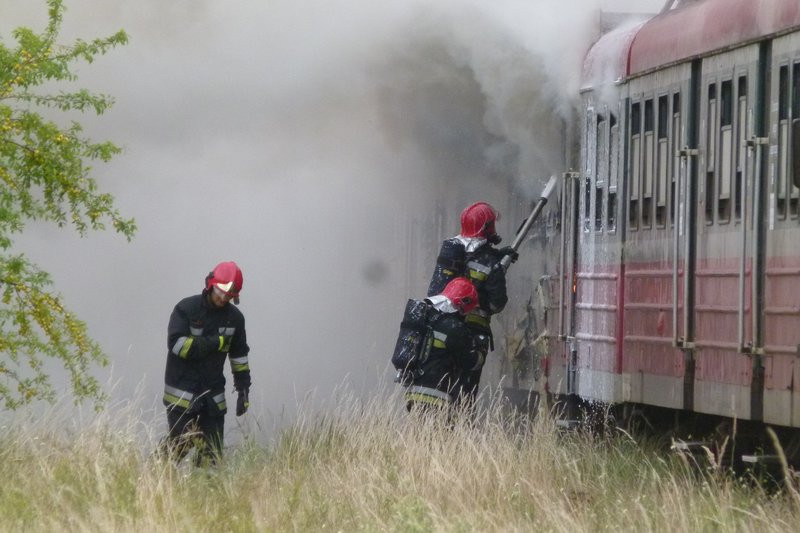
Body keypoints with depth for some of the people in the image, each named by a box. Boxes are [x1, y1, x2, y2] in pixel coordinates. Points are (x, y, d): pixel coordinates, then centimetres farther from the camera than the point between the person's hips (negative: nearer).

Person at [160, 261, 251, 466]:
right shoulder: (186, 309, -7)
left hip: (213, 394, 4)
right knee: (179, 446, -9)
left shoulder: (234, 318, 8)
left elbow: (239, 356, 17)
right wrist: (216, 343, -17)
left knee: (212, 453, 0)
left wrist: (243, 390, 12)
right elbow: (176, 343, -19)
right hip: (182, 393, -4)